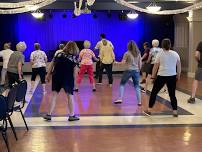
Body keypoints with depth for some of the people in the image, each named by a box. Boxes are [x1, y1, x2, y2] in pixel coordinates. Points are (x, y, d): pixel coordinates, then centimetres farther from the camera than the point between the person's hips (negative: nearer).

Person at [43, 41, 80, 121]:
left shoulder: (59, 54, 6)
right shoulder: (74, 57, -2)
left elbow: (52, 64, 6)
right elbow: (75, 71, -5)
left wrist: (48, 75, 11)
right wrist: (74, 80, 3)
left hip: (56, 77, 3)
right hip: (68, 79, -3)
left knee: (54, 95, 7)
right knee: (70, 96, 8)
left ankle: (49, 114, 7)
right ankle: (72, 115, 14)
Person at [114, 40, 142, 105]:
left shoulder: (127, 53, -5)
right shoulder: (138, 53, 7)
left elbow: (123, 62, -7)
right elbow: (140, 63, 10)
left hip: (129, 70, -4)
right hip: (136, 71, 4)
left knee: (122, 84, 10)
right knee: (137, 86, 9)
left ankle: (120, 99, 1)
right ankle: (139, 101, 6)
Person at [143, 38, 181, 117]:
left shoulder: (160, 54, -4)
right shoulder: (175, 54, 4)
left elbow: (155, 66, -4)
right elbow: (179, 66, 6)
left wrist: (153, 75, 6)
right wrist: (178, 75, 15)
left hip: (162, 76, -3)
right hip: (172, 76, 3)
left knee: (154, 92, 8)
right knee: (172, 94, 10)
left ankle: (149, 110, 10)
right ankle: (175, 112, 9)